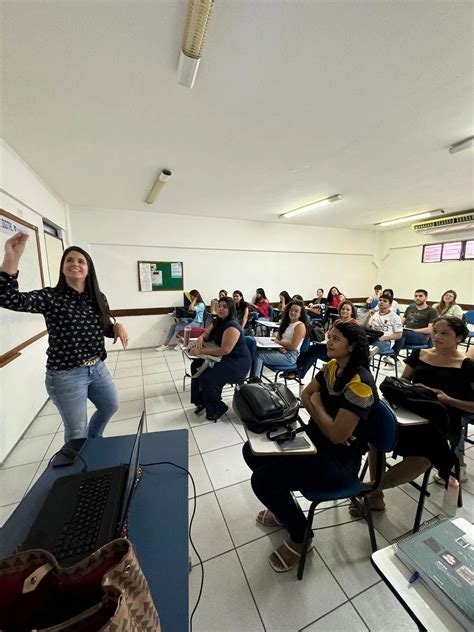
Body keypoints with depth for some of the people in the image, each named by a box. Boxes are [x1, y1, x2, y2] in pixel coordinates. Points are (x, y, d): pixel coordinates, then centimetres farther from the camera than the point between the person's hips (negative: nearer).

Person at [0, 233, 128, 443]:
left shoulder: (98, 298, 2)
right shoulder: (50, 297, -13)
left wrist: (117, 326, -11)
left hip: (98, 368, 6)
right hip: (65, 375, -6)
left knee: (110, 406, 26)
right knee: (76, 430, 11)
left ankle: (92, 441, 55)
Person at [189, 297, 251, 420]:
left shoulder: (232, 326, -24)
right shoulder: (217, 321, 5)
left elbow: (224, 350, -30)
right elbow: (206, 334, 17)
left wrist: (201, 351, -27)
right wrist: (200, 338, -9)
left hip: (238, 363, -9)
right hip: (224, 358, 9)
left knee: (207, 377, -23)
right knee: (196, 365, 1)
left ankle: (217, 409, 3)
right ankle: (201, 401, 15)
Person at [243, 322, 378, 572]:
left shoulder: (360, 383, -24)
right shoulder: (332, 367, 1)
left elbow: (337, 435, -26)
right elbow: (305, 396, 8)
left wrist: (317, 403, -12)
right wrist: (318, 408, -13)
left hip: (339, 460, -8)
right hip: (314, 439, 8)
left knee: (261, 479, -19)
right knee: (253, 450, 3)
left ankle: (300, 536, 11)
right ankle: (284, 507, 26)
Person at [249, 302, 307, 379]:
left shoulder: (300, 326, -7)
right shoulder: (286, 323, 18)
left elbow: (293, 346, -15)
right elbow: (278, 338, 14)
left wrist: (278, 342, -6)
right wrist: (280, 346, -8)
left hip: (290, 356, -8)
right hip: (281, 351, 8)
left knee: (259, 354, -19)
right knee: (257, 350, -15)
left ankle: (255, 380, -12)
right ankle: (253, 379, -17)